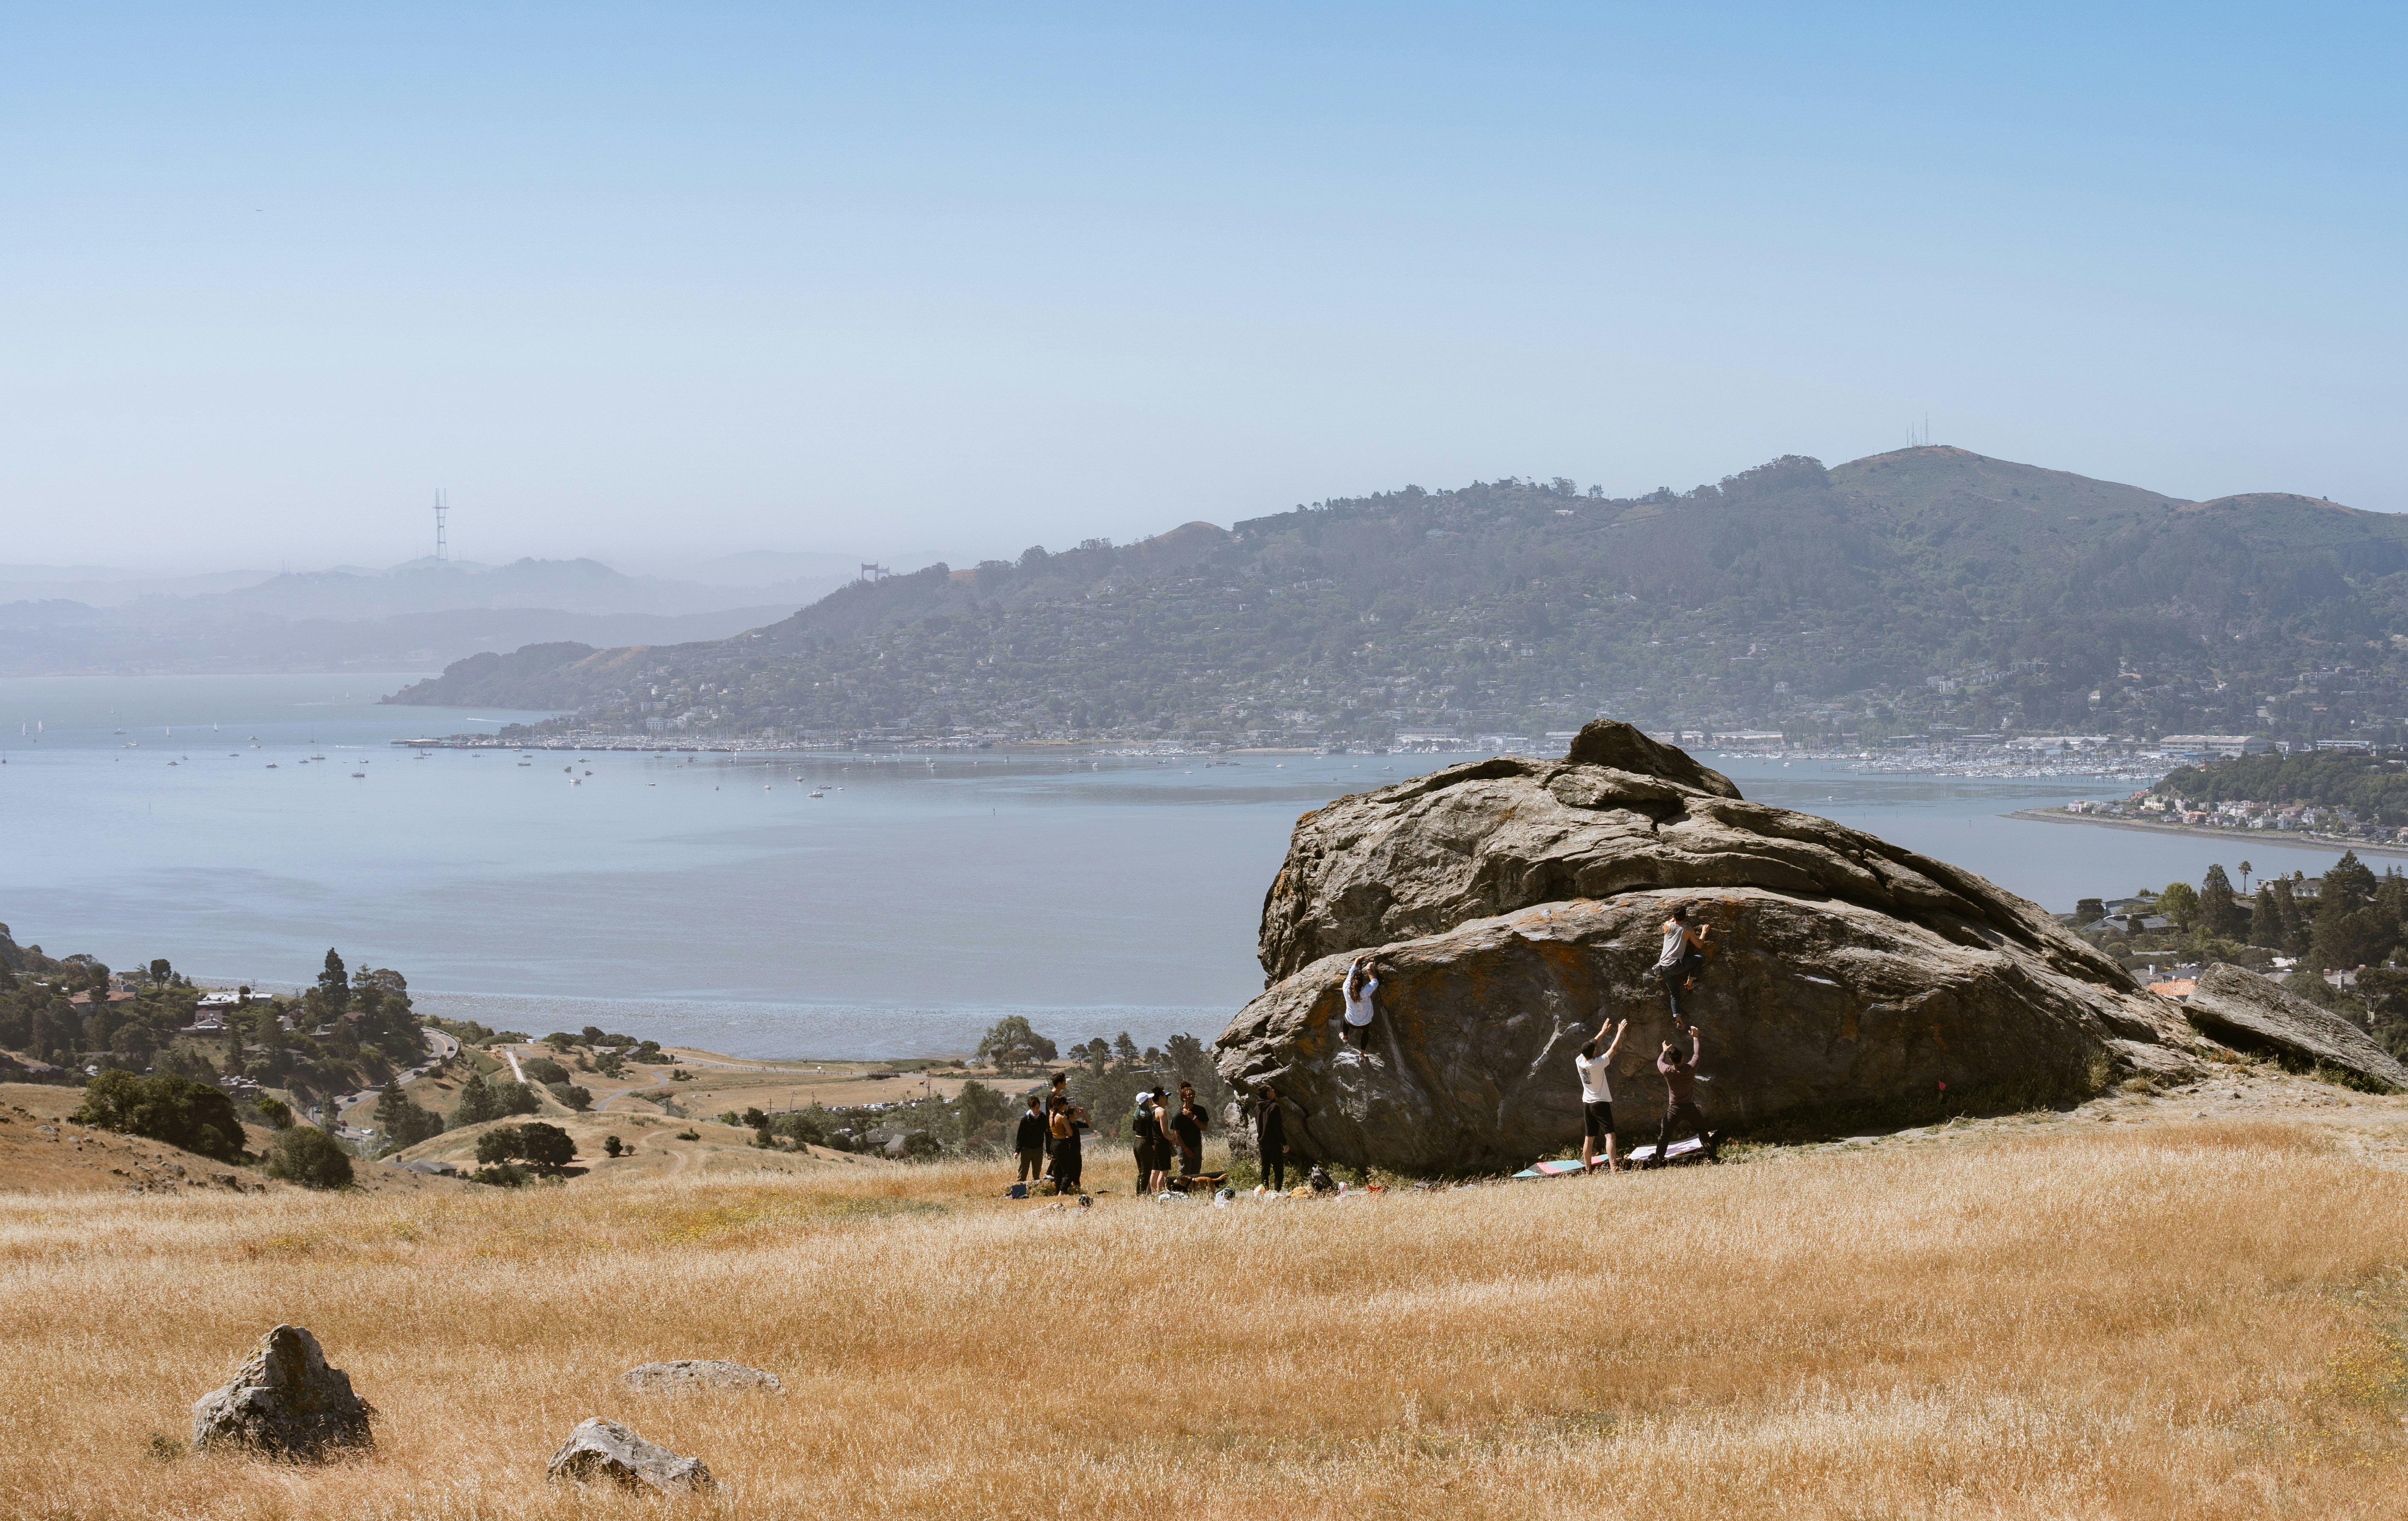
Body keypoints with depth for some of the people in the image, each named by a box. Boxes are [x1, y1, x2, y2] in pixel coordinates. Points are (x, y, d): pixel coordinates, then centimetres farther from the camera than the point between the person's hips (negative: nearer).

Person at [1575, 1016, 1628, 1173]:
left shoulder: (1579, 1061, -3)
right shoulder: (1598, 1064, -18)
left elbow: (1590, 1046, 14)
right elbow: (1614, 1048, -10)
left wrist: (1602, 1032, 23)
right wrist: (1620, 1032, 3)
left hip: (1587, 1103, 7)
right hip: (1601, 1103, -7)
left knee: (1589, 1138, 12)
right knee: (1610, 1135, -12)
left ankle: (1588, 1170, 17)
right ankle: (1613, 1168, -25)